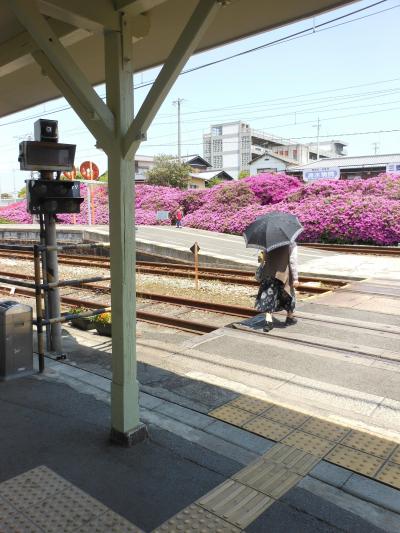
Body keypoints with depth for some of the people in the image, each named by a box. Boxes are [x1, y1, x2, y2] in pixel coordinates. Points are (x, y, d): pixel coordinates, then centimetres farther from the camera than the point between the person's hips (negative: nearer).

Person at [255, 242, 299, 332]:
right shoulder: (291, 244, -8)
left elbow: (264, 258, 7)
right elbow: (293, 262, -11)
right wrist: (295, 278, -10)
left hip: (269, 273, 2)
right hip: (284, 274, -2)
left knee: (269, 296, 4)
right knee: (288, 295, 18)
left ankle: (268, 320, -8)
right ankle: (290, 318, 33)